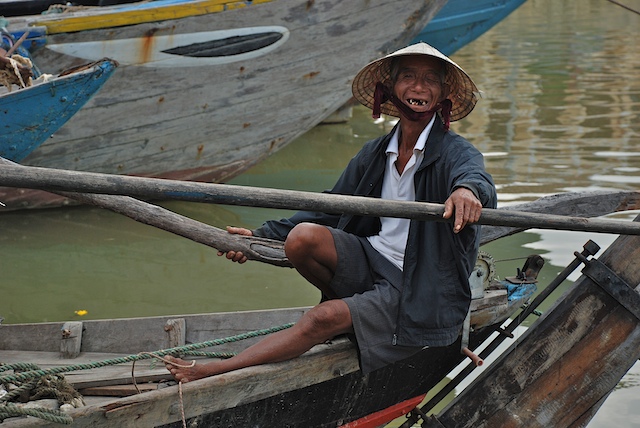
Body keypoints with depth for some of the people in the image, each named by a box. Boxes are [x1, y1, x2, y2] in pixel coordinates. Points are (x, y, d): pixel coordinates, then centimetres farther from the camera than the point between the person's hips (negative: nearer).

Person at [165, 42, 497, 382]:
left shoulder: (454, 152, -10)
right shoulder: (375, 153, 8)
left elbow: (476, 178, -34)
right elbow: (330, 209, 12)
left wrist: (468, 189, -60)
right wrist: (261, 236, 3)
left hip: (419, 290, -5)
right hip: (372, 262, 5)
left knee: (324, 319, -25)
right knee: (301, 237, -20)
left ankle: (212, 371, -20)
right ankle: (358, 305, 6)